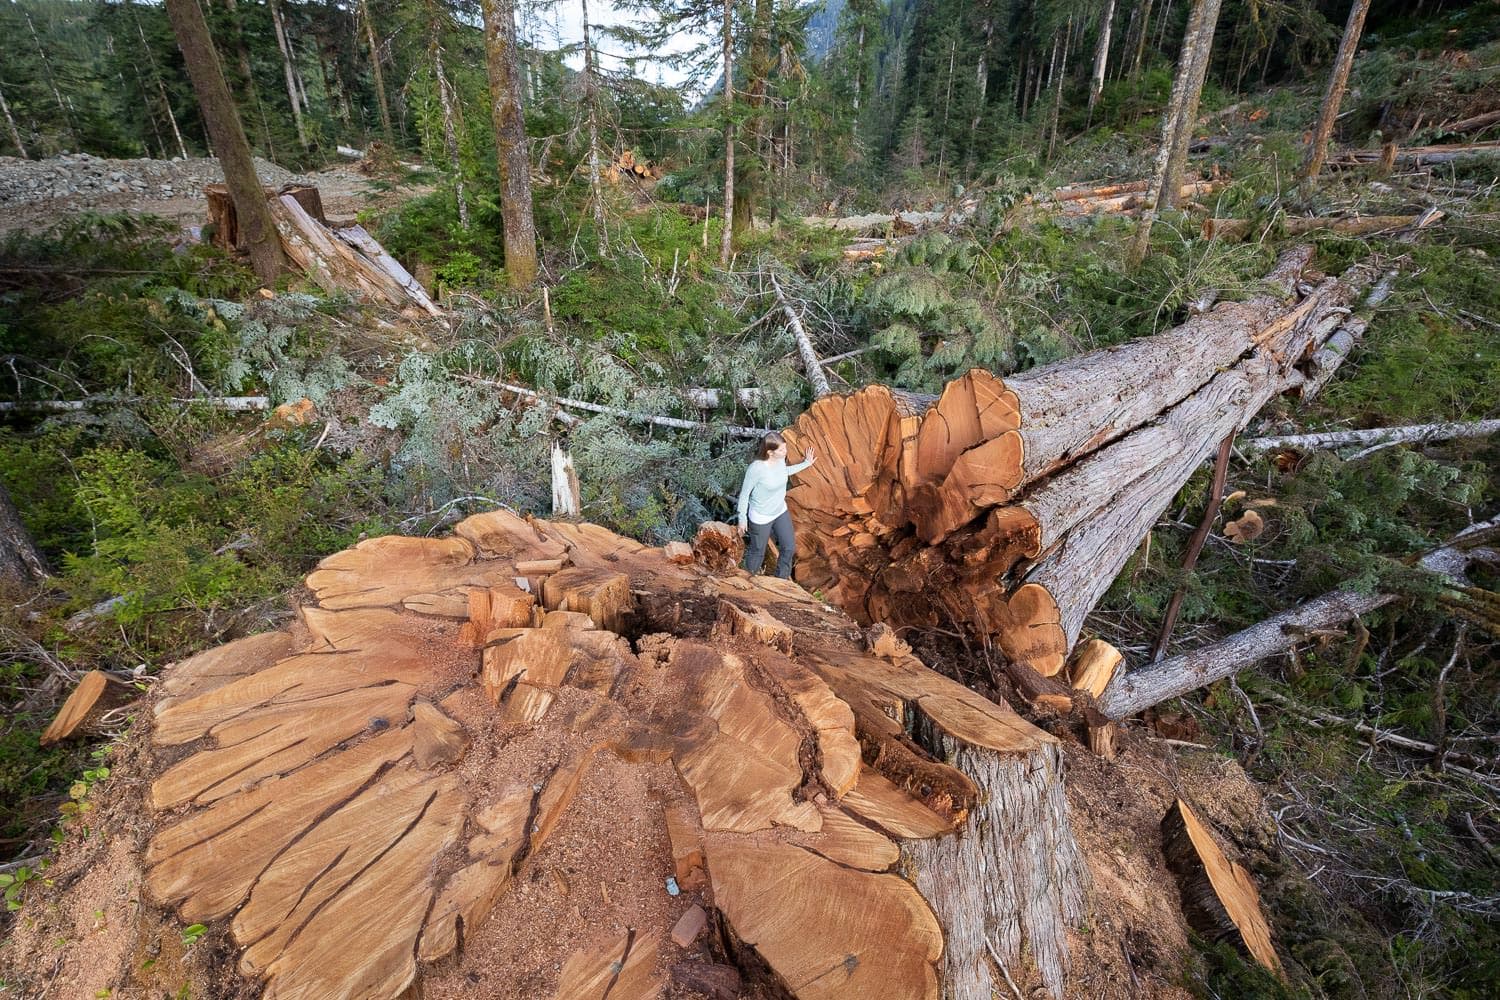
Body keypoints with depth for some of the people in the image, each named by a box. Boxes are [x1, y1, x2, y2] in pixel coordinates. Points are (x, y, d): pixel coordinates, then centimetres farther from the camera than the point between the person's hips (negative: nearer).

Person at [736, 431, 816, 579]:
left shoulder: (780, 459, -13)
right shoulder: (756, 468, -32)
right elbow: (744, 493, -18)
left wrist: (806, 463, 14)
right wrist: (742, 519, -11)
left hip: (781, 512, 6)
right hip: (760, 518, -6)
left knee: (789, 547, 17)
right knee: (758, 552, 14)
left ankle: (782, 578, 42)